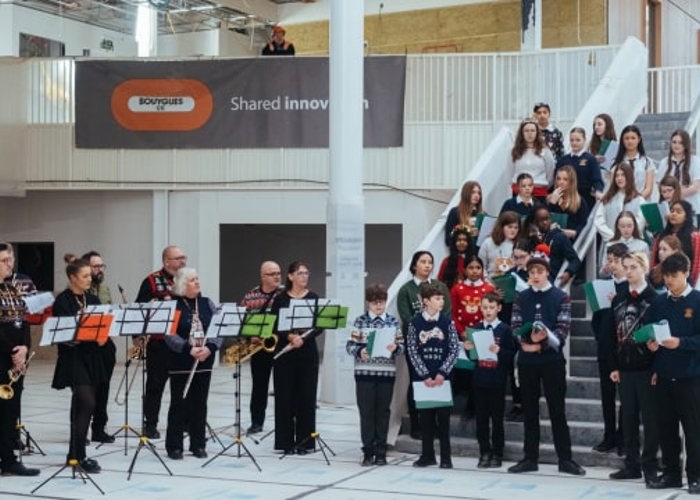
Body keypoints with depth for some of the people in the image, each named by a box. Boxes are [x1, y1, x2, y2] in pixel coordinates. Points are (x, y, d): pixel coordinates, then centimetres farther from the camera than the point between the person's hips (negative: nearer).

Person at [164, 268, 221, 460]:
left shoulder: (207, 303, 8)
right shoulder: (172, 305, -6)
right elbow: (170, 334, -14)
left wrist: (210, 348, -14)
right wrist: (189, 349, -24)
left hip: (204, 362, 4)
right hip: (180, 363, -4)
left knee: (199, 404, 8)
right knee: (179, 403, 1)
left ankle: (198, 444, 16)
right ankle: (174, 446, 9)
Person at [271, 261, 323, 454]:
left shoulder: (313, 298, 4)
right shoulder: (280, 299, 1)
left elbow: (319, 327, -3)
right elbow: (274, 326, -4)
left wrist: (303, 338, -19)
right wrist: (290, 337, -21)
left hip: (307, 353, 1)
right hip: (284, 353, -1)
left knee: (307, 396, 1)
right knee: (285, 396, 1)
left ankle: (304, 441, 9)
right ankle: (285, 441, 9)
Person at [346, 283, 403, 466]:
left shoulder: (393, 321, 7)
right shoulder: (360, 321, 4)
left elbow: (401, 346, 5)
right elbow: (350, 345, -1)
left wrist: (395, 347, -16)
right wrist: (359, 351, -20)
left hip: (387, 372, 1)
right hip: (364, 371, -1)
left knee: (383, 411, 6)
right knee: (366, 412, 1)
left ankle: (381, 452, 13)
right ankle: (368, 452, 7)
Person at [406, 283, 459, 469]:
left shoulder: (447, 321, 1)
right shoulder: (415, 322, -1)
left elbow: (454, 349, -1)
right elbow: (412, 351, -2)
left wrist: (442, 373, -9)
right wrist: (425, 375, -9)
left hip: (442, 377, 0)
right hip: (422, 377, 0)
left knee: (443, 416, 0)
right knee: (425, 415, 6)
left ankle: (446, 457, 6)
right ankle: (427, 454, 15)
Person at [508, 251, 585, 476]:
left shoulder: (561, 297, 1)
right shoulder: (521, 298, 9)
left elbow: (563, 329, -7)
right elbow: (515, 326, 3)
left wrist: (541, 344, -17)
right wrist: (525, 343, -16)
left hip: (552, 360, -3)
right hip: (526, 360, 3)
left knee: (557, 410, 0)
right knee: (529, 410, 8)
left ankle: (565, 459, 5)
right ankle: (530, 458, 14)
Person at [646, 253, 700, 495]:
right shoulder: (659, 302, 9)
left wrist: (680, 342, -21)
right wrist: (650, 343, -6)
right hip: (664, 375, 5)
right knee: (666, 427, 9)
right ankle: (671, 473, 20)